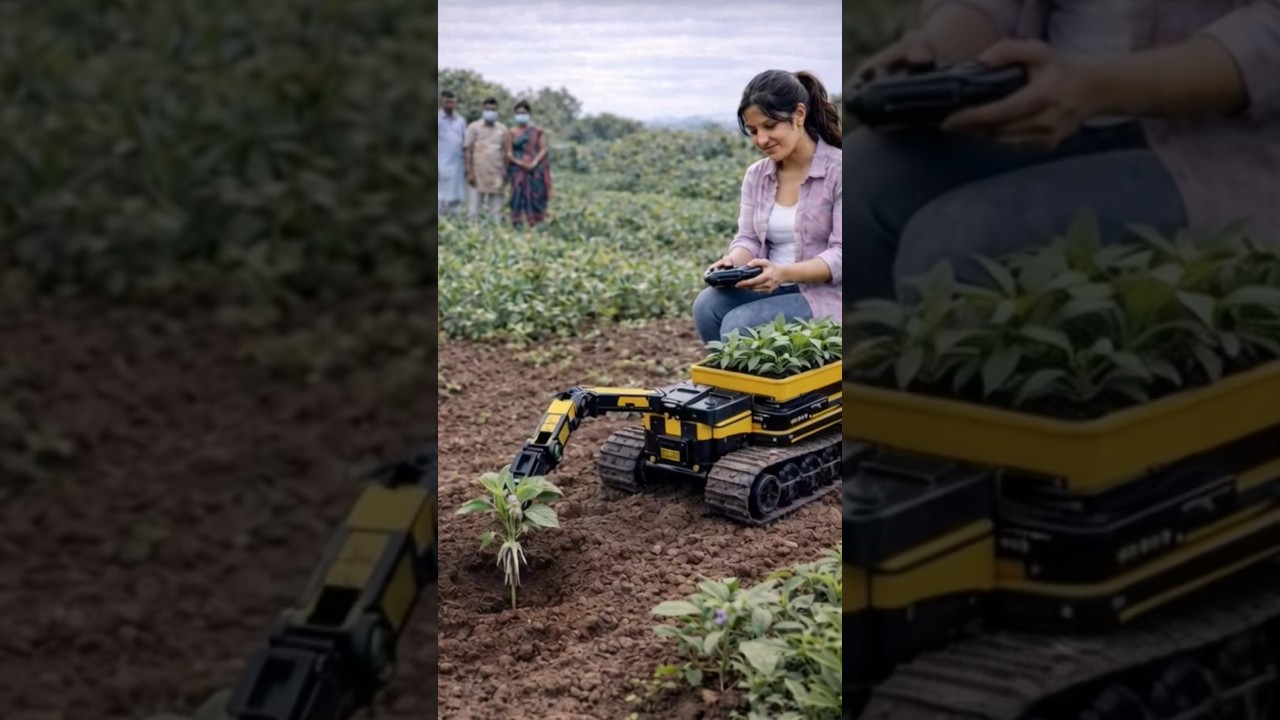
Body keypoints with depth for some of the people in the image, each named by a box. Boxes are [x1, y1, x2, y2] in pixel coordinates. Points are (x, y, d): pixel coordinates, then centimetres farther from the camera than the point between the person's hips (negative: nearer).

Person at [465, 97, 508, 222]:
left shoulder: (502, 129, 11)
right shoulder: (474, 127, 2)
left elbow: (505, 152, 12)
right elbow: (469, 152, 1)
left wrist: (506, 171, 3)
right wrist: (470, 173, -6)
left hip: (497, 174, 3)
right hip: (479, 174, -3)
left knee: (496, 211, 2)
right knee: (474, 211, -5)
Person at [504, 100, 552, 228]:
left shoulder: (537, 131, 8)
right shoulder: (512, 133, 7)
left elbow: (543, 150, 3)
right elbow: (509, 153, 4)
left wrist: (534, 162, -13)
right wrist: (519, 162, -14)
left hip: (536, 170, 1)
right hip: (519, 170, -1)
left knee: (536, 197, -4)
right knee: (519, 196, -9)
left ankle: (536, 225, -4)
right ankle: (518, 224, -10)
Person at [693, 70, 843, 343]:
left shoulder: (838, 170, -9)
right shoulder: (756, 175, 10)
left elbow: (841, 255, -15)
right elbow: (748, 238, 7)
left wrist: (783, 273, -30)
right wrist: (733, 261, -19)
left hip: (825, 295, -6)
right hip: (771, 291, 6)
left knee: (739, 325, -28)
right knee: (707, 305, -23)